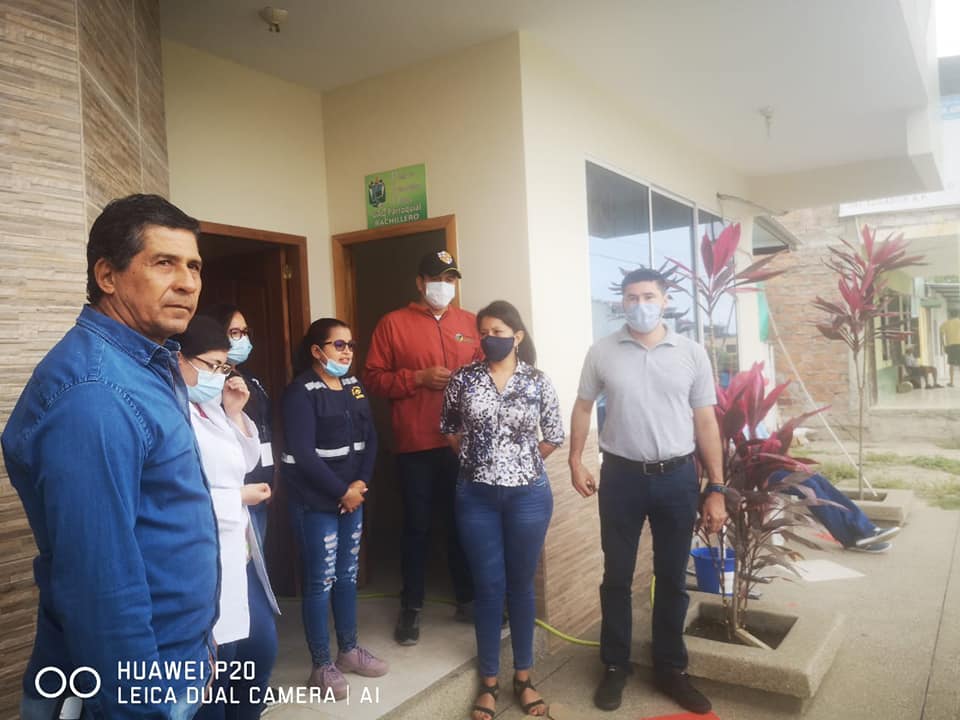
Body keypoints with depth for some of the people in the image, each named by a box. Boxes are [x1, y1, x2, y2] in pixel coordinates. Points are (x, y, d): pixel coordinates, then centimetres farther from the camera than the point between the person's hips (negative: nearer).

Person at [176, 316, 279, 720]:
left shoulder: (209, 407, 8)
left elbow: (245, 463, 17)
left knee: (262, 651, 21)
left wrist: (235, 413, 2)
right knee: (215, 675, 6)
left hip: (240, 558, 10)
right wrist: (240, 498, -13)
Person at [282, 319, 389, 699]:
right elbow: (303, 454, -17)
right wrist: (342, 491, -13)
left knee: (348, 575, 15)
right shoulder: (301, 392, -11)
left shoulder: (354, 386, 9)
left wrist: (360, 484, -6)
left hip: (353, 497, 6)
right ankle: (321, 665, 16)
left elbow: (370, 439, 7)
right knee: (320, 581, 2)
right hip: (315, 501, -6)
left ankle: (349, 649, 31)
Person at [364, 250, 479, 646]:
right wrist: (418, 378, -14)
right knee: (417, 525, 8)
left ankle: (466, 599, 29)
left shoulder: (470, 323, 10)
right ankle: (411, 606, 24)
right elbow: (372, 377, -3)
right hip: (416, 444, -2)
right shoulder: (393, 323, 0)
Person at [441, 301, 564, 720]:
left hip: (528, 494, 0)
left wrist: (521, 462, 6)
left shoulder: (538, 382, -3)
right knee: (488, 587, 7)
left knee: (521, 585, 12)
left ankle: (523, 677, 28)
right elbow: (448, 429, 11)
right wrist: (477, 457, 7)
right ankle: (489, 682, 22)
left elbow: (554, 437, 5)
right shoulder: (464, 379, -1)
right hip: (476, 495, 0)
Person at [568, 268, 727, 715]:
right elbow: (583, 407, 8)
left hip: (678, 478, 1)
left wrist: (716, 488, -1)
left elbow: (705, 422, 1)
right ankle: (615, 666, 27)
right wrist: (575, 462, -1)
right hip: (621, 476, 0)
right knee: (617, 577, 10)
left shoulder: (692, 353, -1)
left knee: (672, 579, 13)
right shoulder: (602, 352, -1)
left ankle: (670, 669, 30)